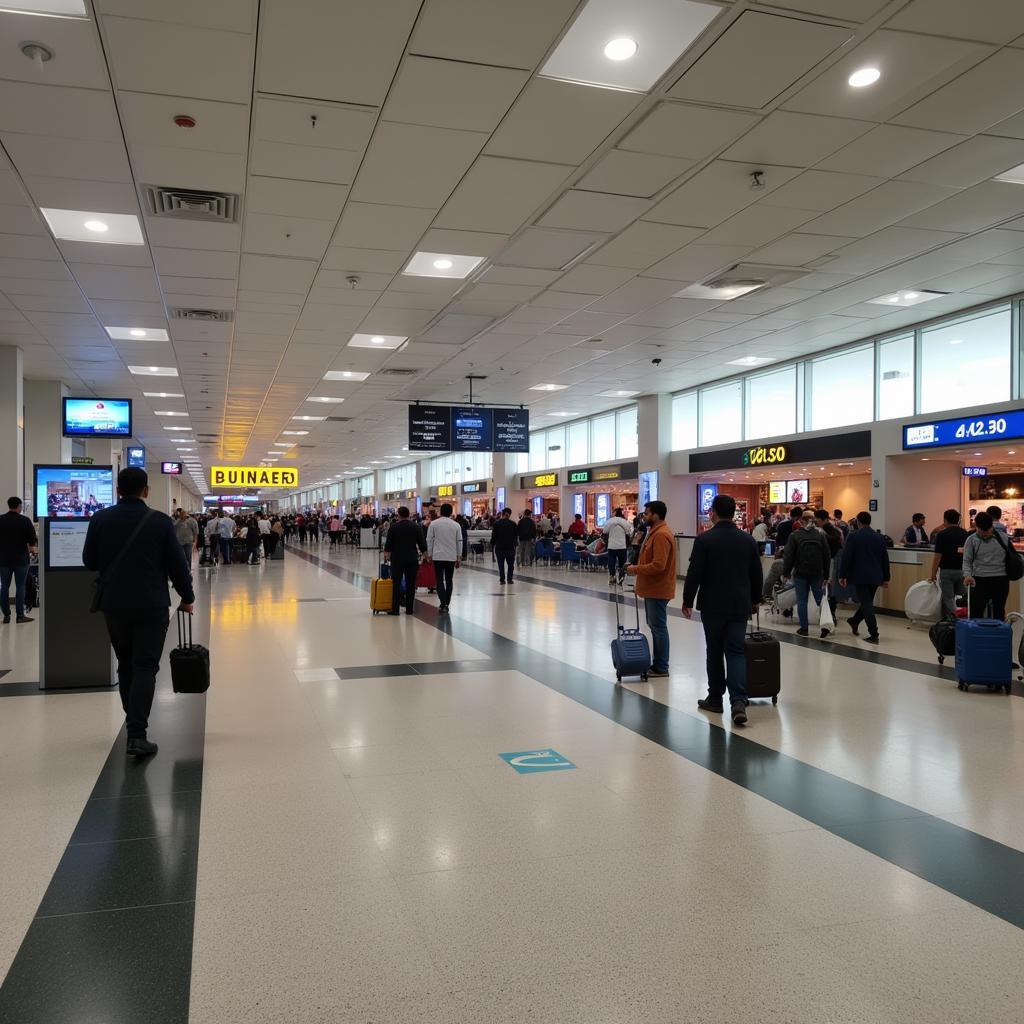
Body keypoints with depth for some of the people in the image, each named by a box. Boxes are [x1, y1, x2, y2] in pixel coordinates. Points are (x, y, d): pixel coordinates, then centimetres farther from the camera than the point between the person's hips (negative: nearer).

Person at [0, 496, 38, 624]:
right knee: (20, 586, 0)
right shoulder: (25, 521, -8)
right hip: (21, 558, -3)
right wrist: (33, 549, 16)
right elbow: (32, 539, -5)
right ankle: (20, 615, -1)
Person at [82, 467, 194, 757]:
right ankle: (136, 734, -10)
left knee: (125, 665, 18)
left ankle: (133, 722, 29)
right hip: (151, 605, -3)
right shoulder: (160, 521, -9)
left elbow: (89, 562, 7)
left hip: (113, 605, 3)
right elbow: (177, 564, -6)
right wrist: (187, 597, 8)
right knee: (145, 667, -1)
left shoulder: (100, 519, -2)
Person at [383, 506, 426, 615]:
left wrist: (386, 552, 19)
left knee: (397, 583, 0)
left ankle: (395, 609, -4)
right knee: (411, 584, 6)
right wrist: (423, 552, 17)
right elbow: (422, 542, 2)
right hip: (412, 559, 2)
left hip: (397, 558, -2)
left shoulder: (394, 527, -4)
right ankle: (410, 609, 9)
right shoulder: (417, 527, 0)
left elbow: (388, 543, 2)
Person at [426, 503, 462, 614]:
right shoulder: (456, 525, 1)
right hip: (451, 557, 2)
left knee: (440, 580, 0)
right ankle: (447, 604, 14)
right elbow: (459, 542, 4)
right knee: (449, 580, 11)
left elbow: (429, 540, 0)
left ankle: (443, 603, -14)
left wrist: (429, 555, 9)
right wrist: (459, 558, 11)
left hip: (438, 556, -2)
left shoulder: (433, 524, -3)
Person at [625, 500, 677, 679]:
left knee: (658, 627, -4)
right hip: (652, 588, 11)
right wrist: (638, 568, 9)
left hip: (657, 590, -11)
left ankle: (661, 667, 3)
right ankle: (657, 663, 23)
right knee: (655, 625, 15)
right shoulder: (655, 532, 14)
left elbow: (658, 565, -26)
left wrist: (637, 569, -16)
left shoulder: (661, 535, -20)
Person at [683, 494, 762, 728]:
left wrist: (688, 601, 1)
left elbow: (694, 574, -11)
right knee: (736, 652, 5)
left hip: (712, 606, -3)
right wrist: (755, 599, 23)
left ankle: (715, 699, 20)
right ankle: (738, 700, -11)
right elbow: (757, 575, 10)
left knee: (714, 652, 10)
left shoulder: (704, 539, -11)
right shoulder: (748, 540, 2)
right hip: (739, 606, 3)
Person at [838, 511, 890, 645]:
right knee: (868, 602, 20)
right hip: (875, 577, 5)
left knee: (867, 604, -3)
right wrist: (886, 578, 16)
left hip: (859, 576, -5)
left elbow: (846, 557, -10)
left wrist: (842, 575, -4)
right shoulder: (879, 537, 7)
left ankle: (874, 635, -5)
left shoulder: (853, 536, -8)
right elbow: (885, 559, 10)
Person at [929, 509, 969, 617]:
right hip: (962, 571, 4)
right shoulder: (965, 534, 5)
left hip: (946, 571, -4)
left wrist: (933, 575, -4)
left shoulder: (941, 534, -9)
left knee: (948, 599, 1)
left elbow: (938, 557, -11)